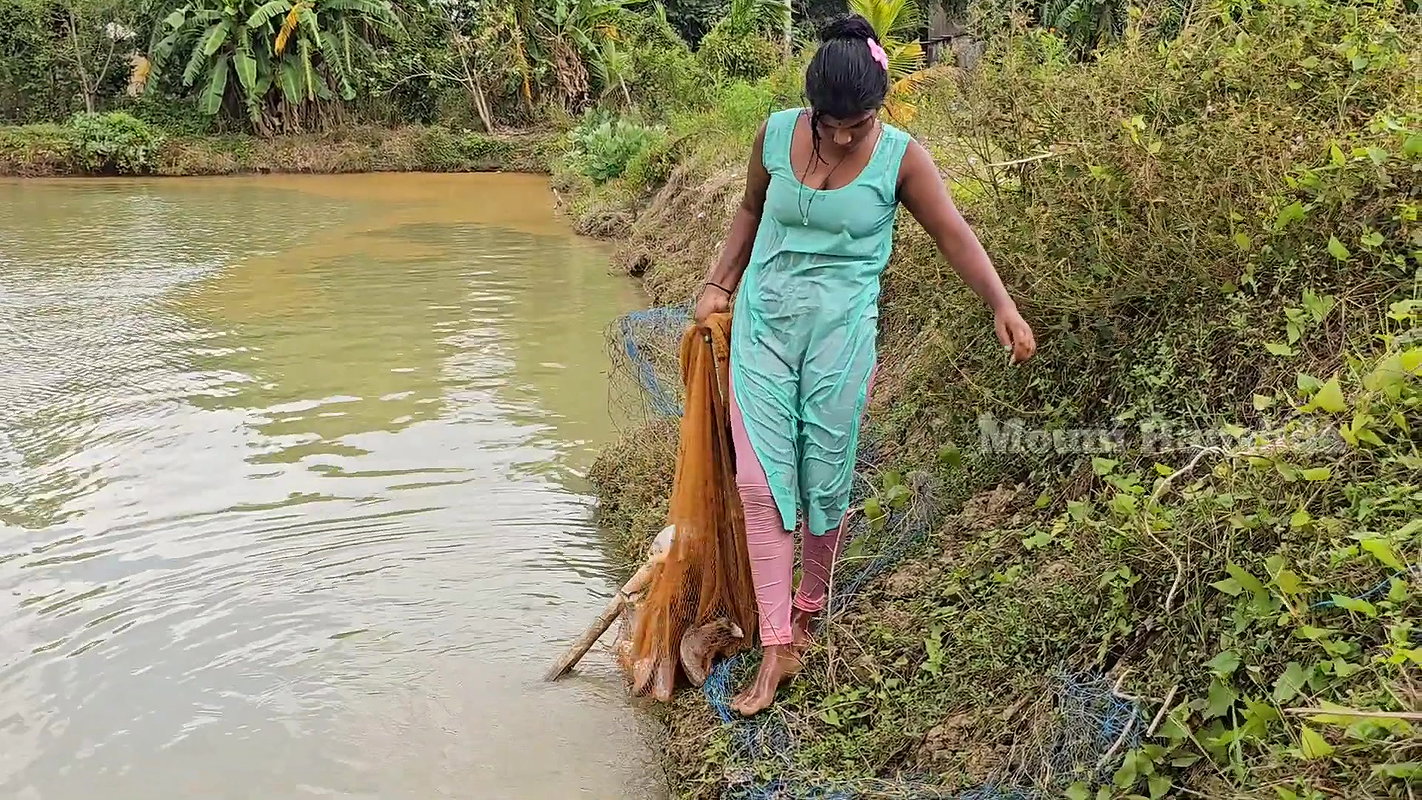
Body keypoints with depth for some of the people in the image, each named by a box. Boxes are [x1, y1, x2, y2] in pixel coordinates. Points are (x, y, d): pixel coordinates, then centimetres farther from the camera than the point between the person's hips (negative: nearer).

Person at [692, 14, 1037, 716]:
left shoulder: (900, 157, -8)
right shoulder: (776, 134, -1)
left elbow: (955, 236, -10)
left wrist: (1003, 306, -23)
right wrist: (718, 282, 9)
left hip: (839, 332, -2)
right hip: (762, 322, 2)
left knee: (825, 482, 4)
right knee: (760, 480, -5)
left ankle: (810, 606, 31)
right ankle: (776, 647, 1)